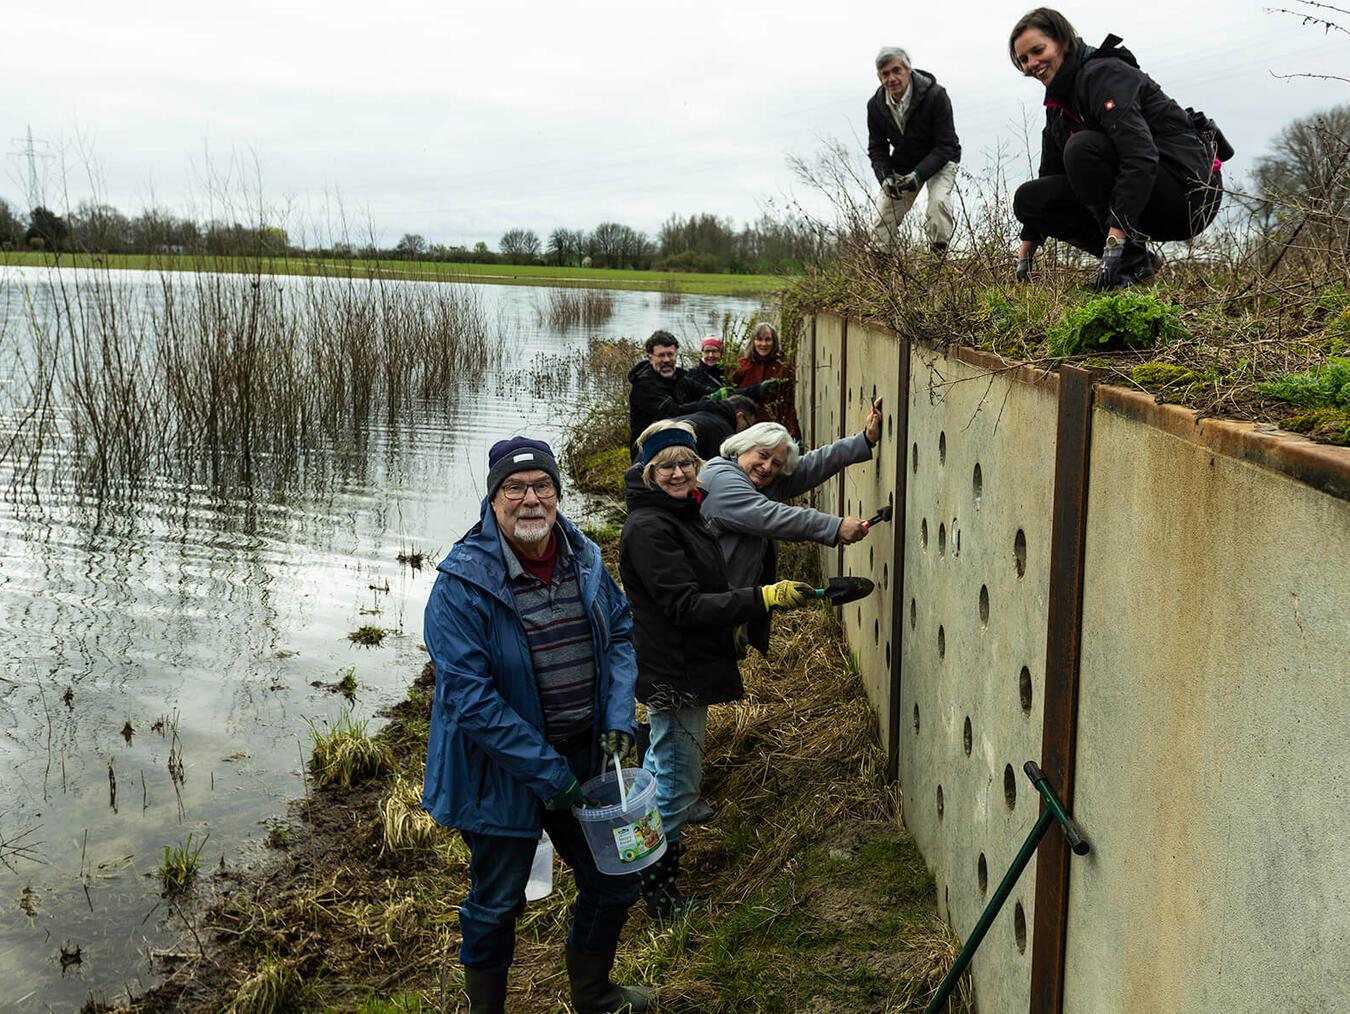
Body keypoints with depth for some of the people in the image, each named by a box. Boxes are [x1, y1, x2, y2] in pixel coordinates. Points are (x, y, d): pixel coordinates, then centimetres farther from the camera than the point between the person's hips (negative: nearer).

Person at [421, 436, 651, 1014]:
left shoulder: (584, 559, -3)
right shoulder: (462, 581, -21)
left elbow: (621, 633, 7)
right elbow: (469, 695, -24)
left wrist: (619, 720, -8)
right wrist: (548, 772, -24)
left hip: (585, 754, 6)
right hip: (502, 771, -6)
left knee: (614, 884, 20)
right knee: (497, 904, 14)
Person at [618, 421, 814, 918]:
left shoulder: (682, 514, 8)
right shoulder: (648, 528, -23)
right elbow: (687, 606, -29)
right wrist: (765, 598, -33)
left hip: (687, 667, 10)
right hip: (672, 672, -10)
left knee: (664, 768, 26)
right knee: (678, 779, 1)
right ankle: (654, 884, 15)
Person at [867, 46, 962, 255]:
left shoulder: (935, 95, -26)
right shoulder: (876, 106, -12)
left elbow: (946, 146, -25)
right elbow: (877, 149, -2)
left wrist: (919, 174, -38)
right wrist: (885, 177, -22)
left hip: (940, 159, -4)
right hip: (902, 164, 4)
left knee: (938, 200, -30)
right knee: (884, 209, -4)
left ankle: (939, 255, -20)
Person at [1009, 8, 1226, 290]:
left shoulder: (1103, 73, -16)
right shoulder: (1058, 103, 11)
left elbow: (1141, 156, -30)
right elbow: (1049, 176, 16)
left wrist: (1114, 243, -38)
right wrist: (1024, 258, 9)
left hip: (1188, 186, -9)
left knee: (1082, 147, -29)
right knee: (1028, 198, -2)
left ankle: (1133, 261, -19)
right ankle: (1136, 259, 1)